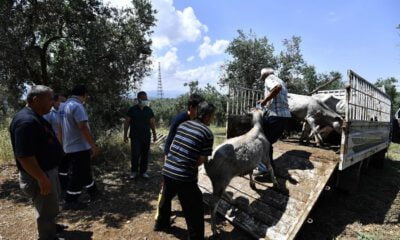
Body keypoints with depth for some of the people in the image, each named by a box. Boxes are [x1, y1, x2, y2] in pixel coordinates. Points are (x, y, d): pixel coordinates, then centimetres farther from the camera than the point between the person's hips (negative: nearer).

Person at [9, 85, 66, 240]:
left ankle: (51, 226, 48)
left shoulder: (36, 118, 6)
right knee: (46, 209, 9)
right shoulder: (26, 121, -27)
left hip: (49, 170, 10)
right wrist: (42, 178, -25)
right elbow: (24, 156, -30)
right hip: (39, 176, -10)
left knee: (50, 205, 28)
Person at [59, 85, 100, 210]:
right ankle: (70, 201, 14)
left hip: (69, 147, 10)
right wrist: (94, 145, -22)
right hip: (79, 147, -10)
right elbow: (83, 128, -26)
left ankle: (93, 192, 32)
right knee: (78, 175, 3)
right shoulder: (77, 106, -19)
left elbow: (60, 128, 16)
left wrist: (63, 144, 23)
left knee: (85, 171, 20)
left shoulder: (63, 106, 10)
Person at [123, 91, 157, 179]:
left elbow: (152, 123, 12)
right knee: (135, 154, -6)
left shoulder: (149, 110, 7)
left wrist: (154, 134, 10)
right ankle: (134, 171, 14)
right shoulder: (132, 109, 0)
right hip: (135, 136, -3)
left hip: (146, 136, 3)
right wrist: (125, 134, 0)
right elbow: (127, 122, 2)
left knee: (145, 154, 6)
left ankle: (143, 171, 20)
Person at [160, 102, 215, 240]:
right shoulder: (208, 133, -9)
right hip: (184, 177, -7)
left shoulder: (183, 125, 8)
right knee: (194, 210, 11)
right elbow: (202, 159, -7)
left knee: (165, 198, 32)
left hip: (167, 170, 7)